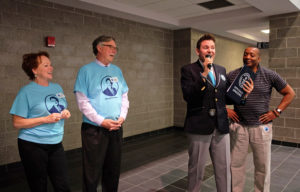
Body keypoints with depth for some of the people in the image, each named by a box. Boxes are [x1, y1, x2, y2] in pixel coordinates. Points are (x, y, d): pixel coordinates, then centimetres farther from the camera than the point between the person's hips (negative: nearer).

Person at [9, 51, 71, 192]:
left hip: (56, 144, 5)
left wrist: (65, 113, -2)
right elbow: (17, 123, -12)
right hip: (33, 146, -5)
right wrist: (46, 119, -19)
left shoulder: (57, 88, 8)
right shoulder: (27, 91, -9)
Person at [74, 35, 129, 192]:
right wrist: (102, 121, -17)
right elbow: (82, 101, -11)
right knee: (92, 173, 6)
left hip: (116, 128, 5)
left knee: (113, 170, 18)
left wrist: (122, 117, -4)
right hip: (94, 129, -5)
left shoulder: (117, 71, 10)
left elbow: (124, 96, 11)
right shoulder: (86, 70, -6)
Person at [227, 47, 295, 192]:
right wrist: (225, 109, 0)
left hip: (261, 127, 0)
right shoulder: (232, 75, 1)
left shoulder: (270, 75, -1)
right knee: (236, 164, 9)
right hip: (238, 126, 1)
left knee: (263, 166, 10)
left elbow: (289, 93, 7)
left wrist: (276, 112, -2)